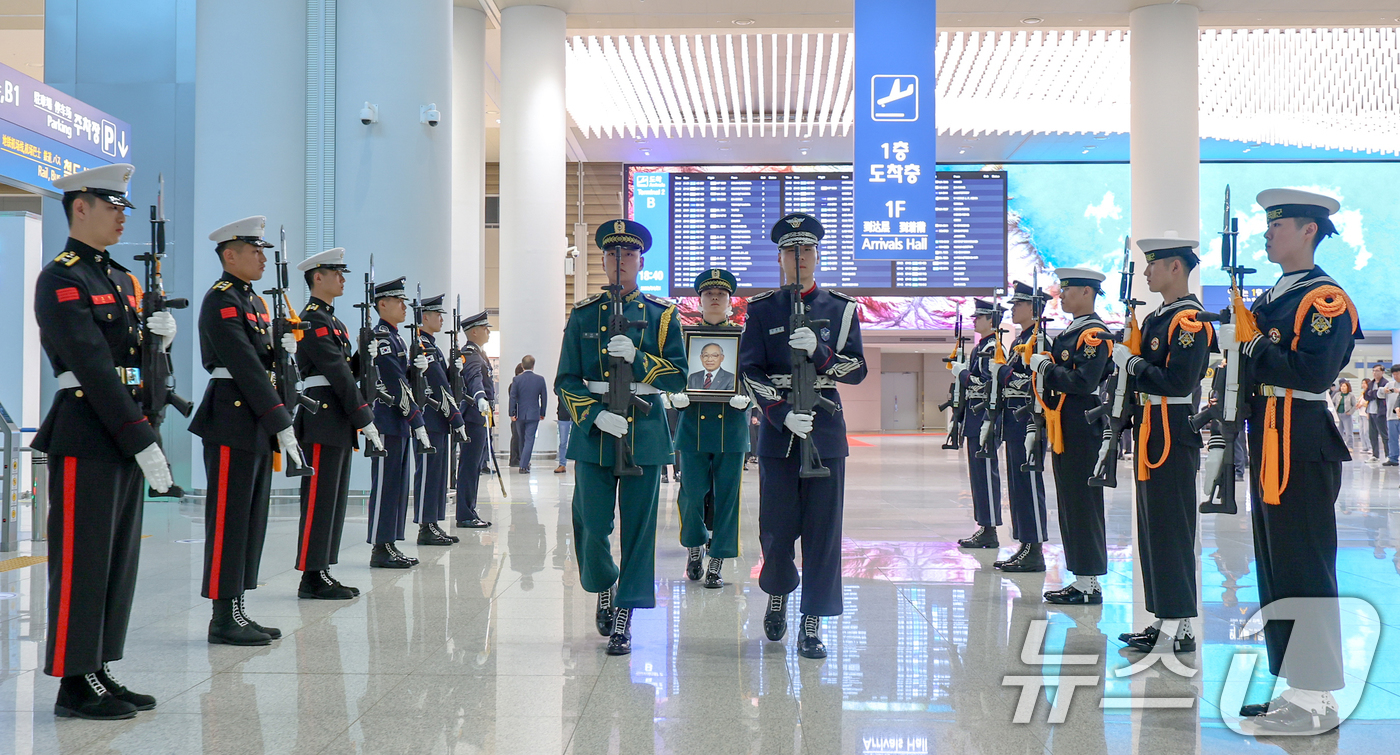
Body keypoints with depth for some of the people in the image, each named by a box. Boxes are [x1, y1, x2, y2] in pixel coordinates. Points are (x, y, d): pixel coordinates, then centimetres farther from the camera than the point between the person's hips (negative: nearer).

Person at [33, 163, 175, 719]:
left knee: (118, 559, 11)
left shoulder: (121, 279, 17)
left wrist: (159, 338, -3)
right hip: (85, 438, -9)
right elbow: (94, 369, -18)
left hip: (125, 437, 9)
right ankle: (75, 683, 5)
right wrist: (144, 442, -21)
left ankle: (100, 673, 20)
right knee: (82, 559, -3)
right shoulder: (60, 279, -10)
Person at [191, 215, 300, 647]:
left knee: (251, 519, 11)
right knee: (229, 519, -5)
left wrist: (281, 349, 0)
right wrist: (282, 425, -21)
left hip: (257, 424, 10)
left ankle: (236, 611, 17)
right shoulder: (221, 300, -12)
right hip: (232, 421, -10)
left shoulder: (253, 300, 18)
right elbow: (245, 368, -19)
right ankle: (224, 619, 0)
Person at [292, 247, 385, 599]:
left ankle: (322, 573, 15)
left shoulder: (331, 320, 21)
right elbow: (337, 373, -16)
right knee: (319, 498, -7)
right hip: (323, 420, -10)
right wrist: (364, 419, -18)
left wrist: (361, 418, 11)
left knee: (334, 499, 10)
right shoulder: (312, 320, -10)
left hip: (338, 422, 10)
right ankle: (312, 578, -3)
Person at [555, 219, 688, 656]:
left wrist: (636, 357, -15)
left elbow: (678, 377, 1)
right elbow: (566, 381, 4)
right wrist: (596, 415, -12)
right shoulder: (583, 315, 8)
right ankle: (603, 588, 29)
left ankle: (623, 617, 7)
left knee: (638, 528, -1)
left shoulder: (662, 315, 6)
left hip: (644, 433, 0)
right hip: (593, 431, 1)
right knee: (591, 527, 0)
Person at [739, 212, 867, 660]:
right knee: (776, 529, 2)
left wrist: (818, 350, -17)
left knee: (823, 531, -1)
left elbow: (856, 370, 1)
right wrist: (784, 414, -15)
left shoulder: (841, 309, 8)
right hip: (778, 432, 0)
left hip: (825, 431, 0)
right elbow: (750, 372, -2)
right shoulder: (761, 311, 6)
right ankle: (778, 592, 32)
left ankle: (812, 626, 6)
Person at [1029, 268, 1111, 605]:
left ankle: (1089, 585, 0)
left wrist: (1045, 367, -15)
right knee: (1070, 505, 12)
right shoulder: (1068, 333, 18)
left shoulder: (1095, 334, -12)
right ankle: (1080, 580, 18)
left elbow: (1083, 382, -23)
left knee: (1083, 506, -6)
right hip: (1064, 431, 10)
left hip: (1083, 432, -10)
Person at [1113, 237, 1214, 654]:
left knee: (1171, 530, -6)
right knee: (1153, 529, 12)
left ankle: (1180, 629, -1)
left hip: (1173, 436, -10)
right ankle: (1163, 620, 19)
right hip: (1151, 433, 10)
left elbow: (1178, 382, -23)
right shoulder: (1156, 318, 16)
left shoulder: (1190, 320, -13)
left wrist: (1132, 363, -14)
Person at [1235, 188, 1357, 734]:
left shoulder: (1326, 298, -10)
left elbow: (1314, 373, -22)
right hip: (1270, 450, 10)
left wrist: (1252, 342, -17)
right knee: (1275, 572, 12)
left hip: (1304, 453, -10)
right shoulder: (1271, 299, 18)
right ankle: (1294, 688, 21)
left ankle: (1316, 702, 0)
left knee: (1305, 574, -6)